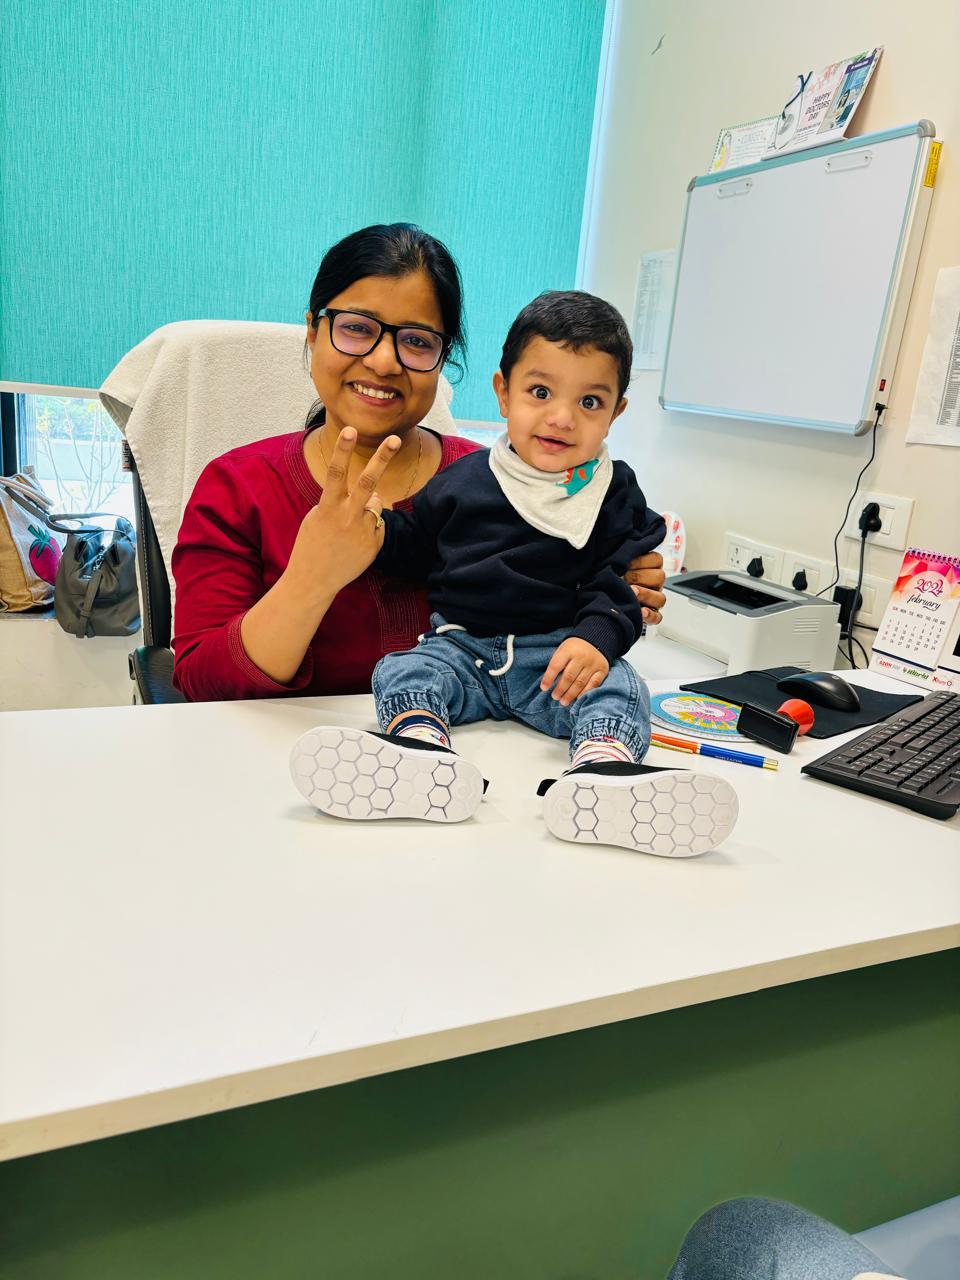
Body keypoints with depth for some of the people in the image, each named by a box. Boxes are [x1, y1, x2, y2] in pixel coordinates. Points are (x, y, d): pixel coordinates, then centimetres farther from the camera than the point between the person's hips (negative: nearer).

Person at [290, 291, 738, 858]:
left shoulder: (614, 494, 7)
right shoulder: (464, 479, 9)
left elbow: (619, 582, 0)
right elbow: (416, 549, 19)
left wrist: (598, 636, -20)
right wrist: (379, 528, -4)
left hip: (562, 651, -1)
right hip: (462, 645, 2)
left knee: (616, 686, -29)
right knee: (403, 671, -24)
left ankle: (603, 762, -56)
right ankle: (421, 747, -52)